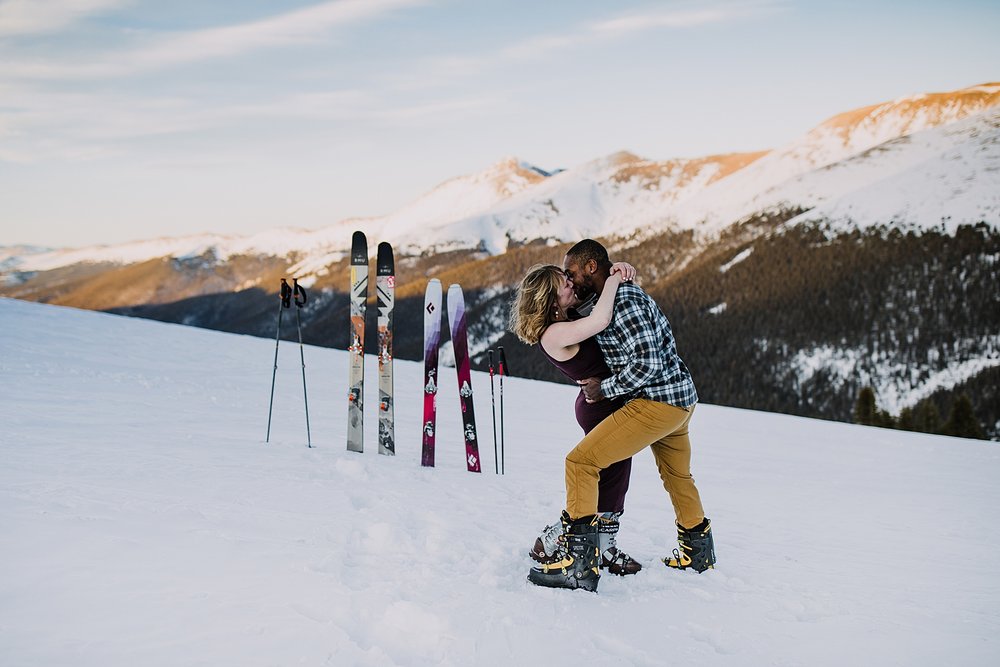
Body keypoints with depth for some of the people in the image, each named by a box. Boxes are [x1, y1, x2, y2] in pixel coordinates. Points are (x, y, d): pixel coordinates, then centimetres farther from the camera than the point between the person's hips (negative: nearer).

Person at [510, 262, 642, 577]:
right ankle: (550, 544, 13)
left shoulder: (564, 319, 2)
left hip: (605, 404, 10)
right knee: (605, 484, 2)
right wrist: (612, 280, -27)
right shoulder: (553, 334, -26)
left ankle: (604, 551, 32)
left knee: (614, 482, 19)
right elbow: (600, 321, -42)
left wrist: (616, 269, -7)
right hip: (602, 406, -10)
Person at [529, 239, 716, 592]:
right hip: (683, 397, 11)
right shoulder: (625, 293, 15)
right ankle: (698, 552, 49)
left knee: (581, 462, -14)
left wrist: (605, 388, -13)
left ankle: (580, 565, -19)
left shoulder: (622, 302, -17)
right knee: (677, 476, 29)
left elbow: (647, 362, -24)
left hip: (656, 402, -11)